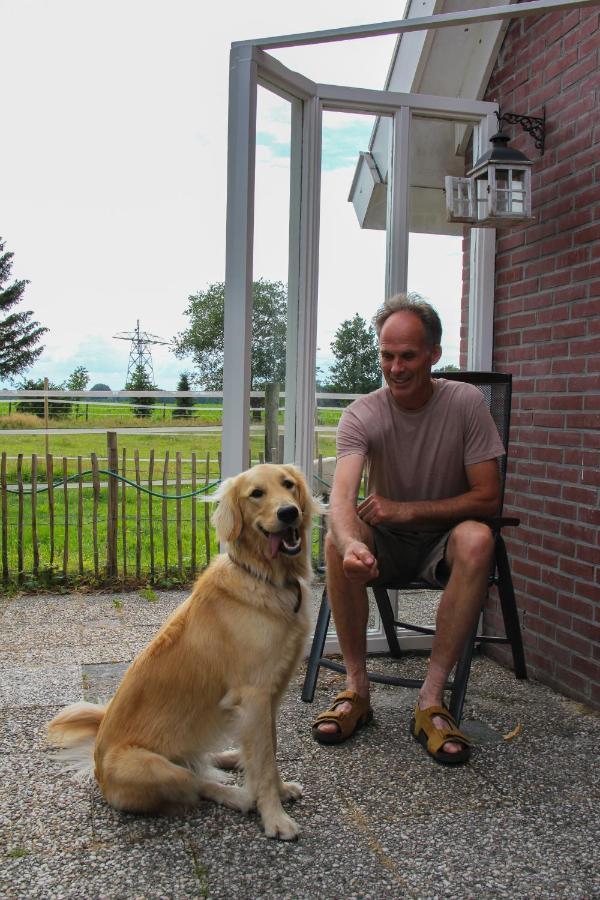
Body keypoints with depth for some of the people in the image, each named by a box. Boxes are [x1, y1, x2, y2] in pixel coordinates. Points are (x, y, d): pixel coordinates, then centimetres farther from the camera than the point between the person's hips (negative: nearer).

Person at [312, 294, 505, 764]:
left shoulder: (466, 402, -12)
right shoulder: (362, 415, -13)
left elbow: (488, 497, -13)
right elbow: (341, 496, -29)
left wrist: (405, 509, -23)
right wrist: (351, 544, -53)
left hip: (444, 540, -1)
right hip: (388, 545, 1)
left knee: (476, 538, -34)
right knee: (338, 539, -29)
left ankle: (432, 699, -27)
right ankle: (357, 688, -16)